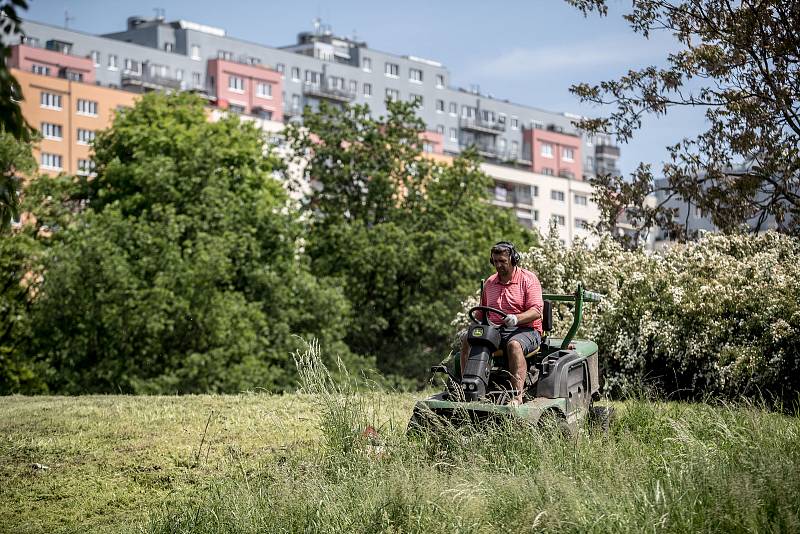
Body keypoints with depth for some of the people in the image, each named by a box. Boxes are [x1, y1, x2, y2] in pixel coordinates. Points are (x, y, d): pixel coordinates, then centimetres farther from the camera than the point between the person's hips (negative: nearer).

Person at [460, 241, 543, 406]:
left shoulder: (528, 279, -1)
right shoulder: (490, 283, 18)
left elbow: (536, 311, -12)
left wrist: (516, 319, -30)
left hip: (525, 330, -6)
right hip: (494, 330, 6)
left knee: (514, 344, -39)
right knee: (467, 339, -19)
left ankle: (517, 395, -47)